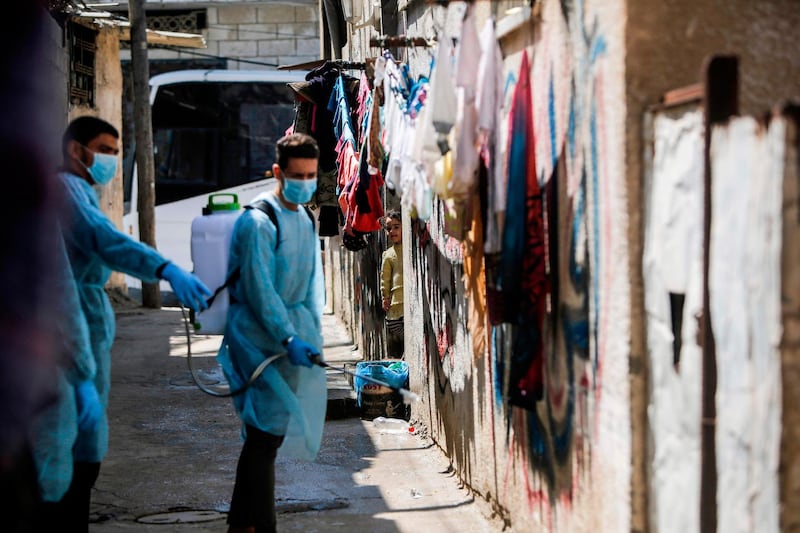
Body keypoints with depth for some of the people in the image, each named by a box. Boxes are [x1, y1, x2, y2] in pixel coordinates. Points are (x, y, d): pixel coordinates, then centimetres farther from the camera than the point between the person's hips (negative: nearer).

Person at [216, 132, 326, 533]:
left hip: (292, 328, 9)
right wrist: (289, 339, -22)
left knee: (267, 432, 12)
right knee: (266, 433, -11)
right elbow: (259, 290, -18)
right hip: (260, 336, -8)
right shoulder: (258, 221, -14)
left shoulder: (305, 220, 14)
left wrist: (313, 335, 15)